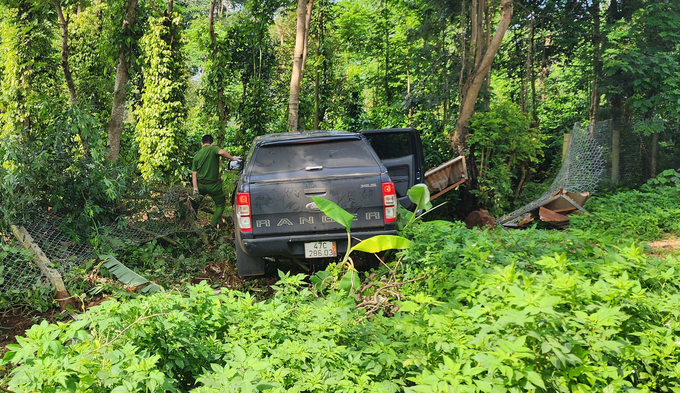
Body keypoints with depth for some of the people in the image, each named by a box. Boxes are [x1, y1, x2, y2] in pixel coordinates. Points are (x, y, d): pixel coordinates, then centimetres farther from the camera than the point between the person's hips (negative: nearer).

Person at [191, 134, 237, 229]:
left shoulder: (196, 155, 6)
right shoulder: (213, 149, -8)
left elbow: (194, 174, 1)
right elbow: (222, 152, -32)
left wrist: (195, 188, 0)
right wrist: (232, 158, -18)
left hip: (201, 186, 5)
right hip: (214, 186, -5)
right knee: (221, 205, 13)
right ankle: (213, 225, 6)